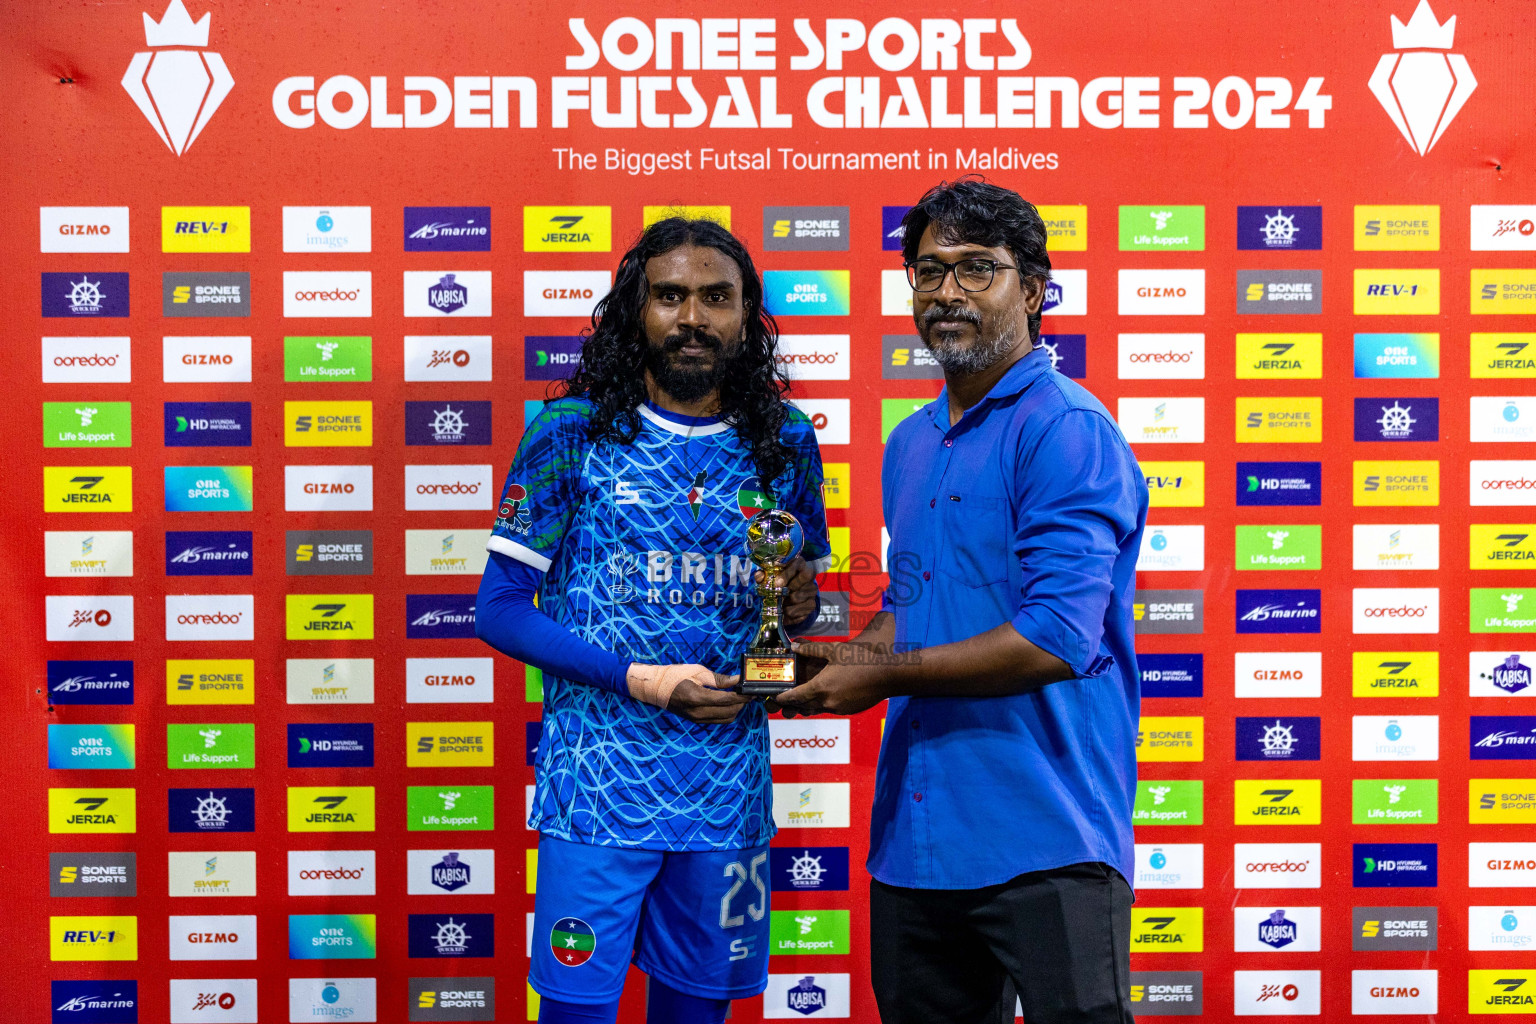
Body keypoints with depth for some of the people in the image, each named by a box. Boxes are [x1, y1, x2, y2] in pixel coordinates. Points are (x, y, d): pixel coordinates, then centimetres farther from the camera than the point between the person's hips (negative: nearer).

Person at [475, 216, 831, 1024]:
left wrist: (801, 609, -8)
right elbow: (498, 608, -4)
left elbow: (807, 589, 17)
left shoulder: (786, 443, 6)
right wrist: (640, 679, -14)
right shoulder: (571, 433, -4)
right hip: (599, 783, -3)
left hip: (728, 789, 3)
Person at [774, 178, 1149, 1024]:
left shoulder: (1065, 430, -13)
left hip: (1043, 837, -8)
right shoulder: (910, 443, 15)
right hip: (915, 828, 8)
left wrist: (882, 676, -13)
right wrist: (842, 659, 4)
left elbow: (1057, 640, -22)